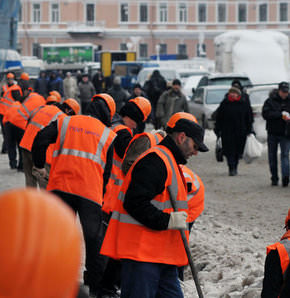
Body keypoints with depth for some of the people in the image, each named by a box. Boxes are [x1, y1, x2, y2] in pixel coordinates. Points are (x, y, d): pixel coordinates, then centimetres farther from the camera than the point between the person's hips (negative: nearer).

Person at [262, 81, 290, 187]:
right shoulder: (270, 101, 0)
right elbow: (265, 114, -13)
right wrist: (280, 115, -19)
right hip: (272, 133, 1)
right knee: (272, 157, 6)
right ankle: (274, 178, 15)